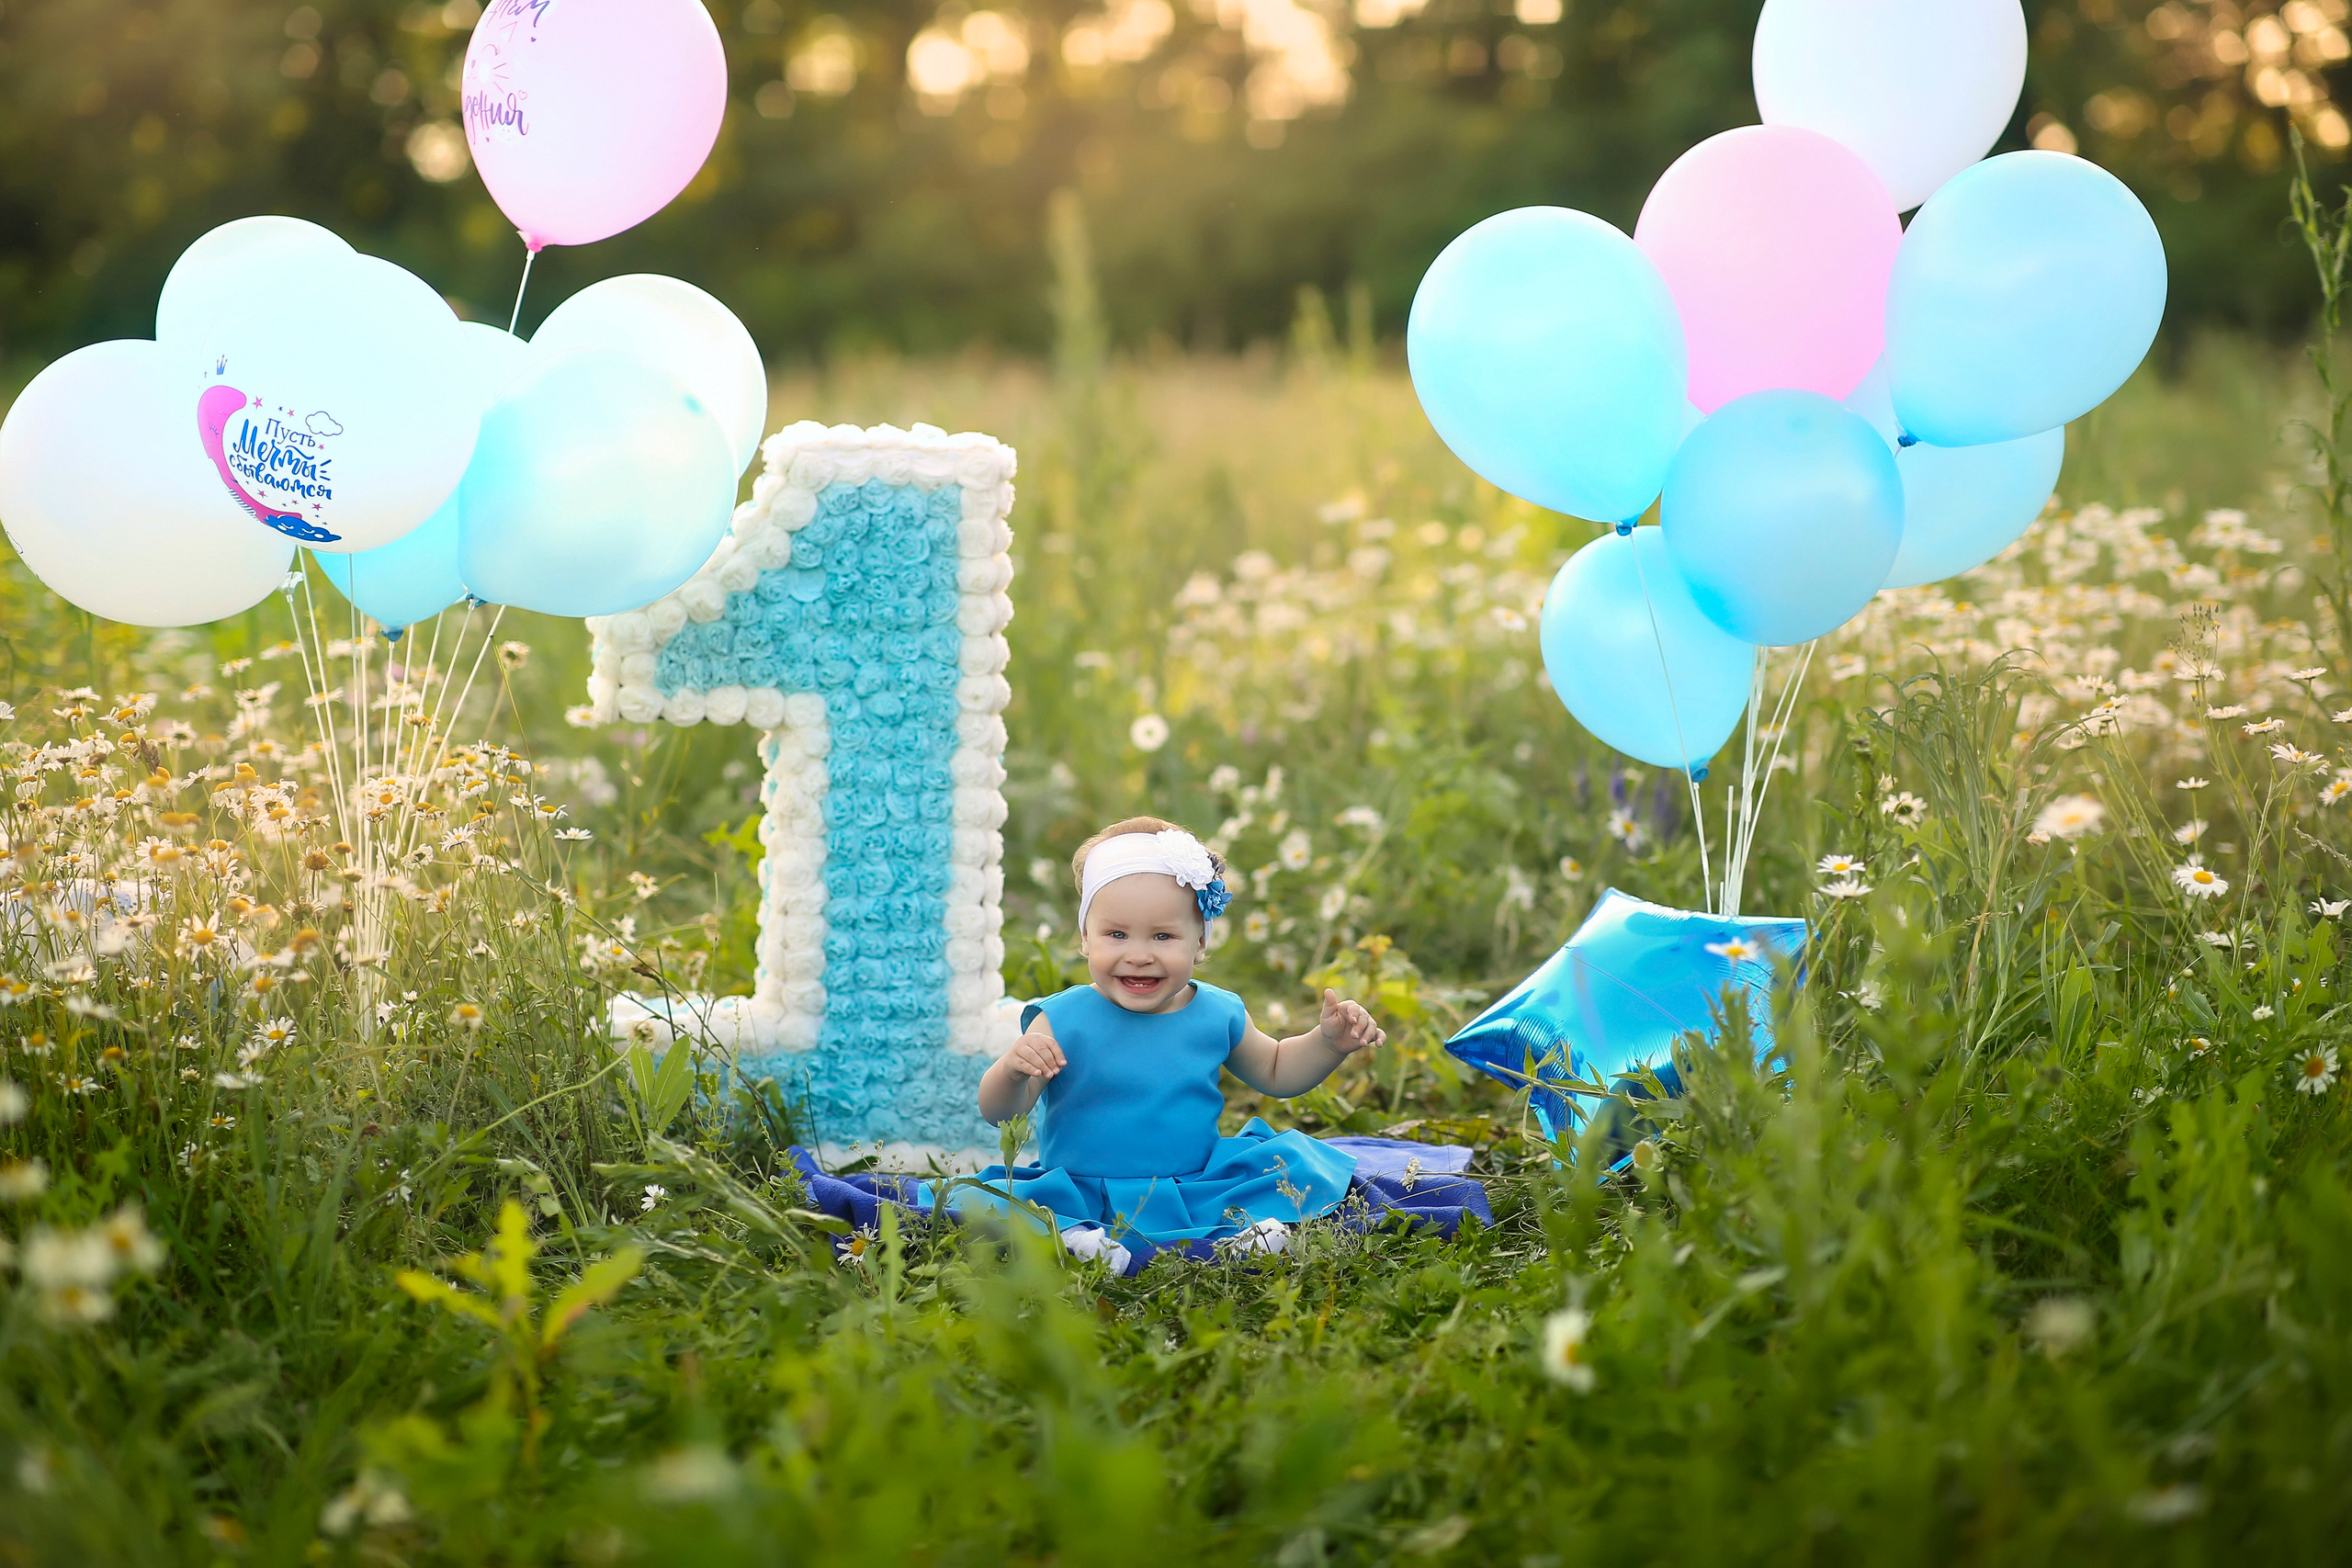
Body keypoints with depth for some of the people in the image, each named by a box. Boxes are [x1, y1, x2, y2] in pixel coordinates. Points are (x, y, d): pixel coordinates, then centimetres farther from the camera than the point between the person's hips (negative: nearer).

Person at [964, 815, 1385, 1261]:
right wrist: (1013, 1070, -33)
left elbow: (1274, 1072, 22)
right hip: (1082, 1199, -3)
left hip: (1199, 1191, 3)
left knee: (1294, 1162, -14)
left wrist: (1329, 1041, 3)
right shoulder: (1063, 1022, -9)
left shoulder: (1218, 1015, 3)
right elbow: (998, 1112, -10)